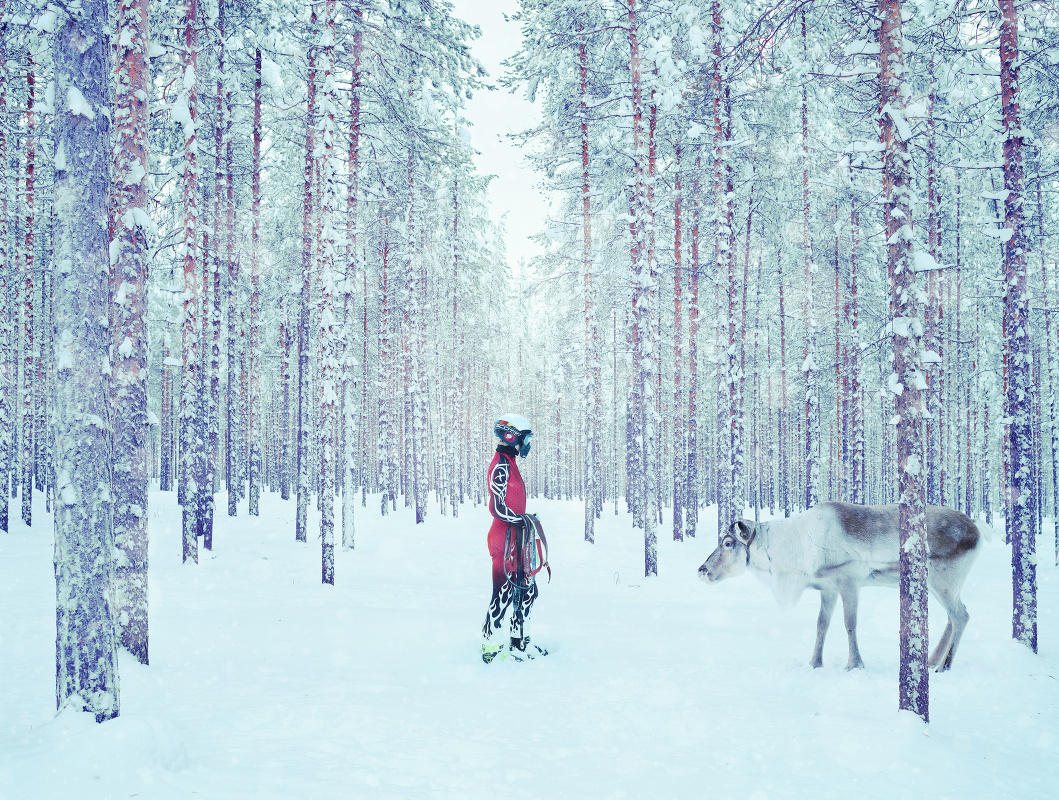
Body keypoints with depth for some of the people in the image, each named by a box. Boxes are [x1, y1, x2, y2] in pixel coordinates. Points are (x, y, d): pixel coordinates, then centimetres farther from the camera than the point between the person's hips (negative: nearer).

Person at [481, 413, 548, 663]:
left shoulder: (510, 464, 17)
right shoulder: (501, 467, -15)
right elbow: (498, 508, -20)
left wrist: (526, 522, 19)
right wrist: (524, 522, -18)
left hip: (515, 540, 10)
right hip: (504, 539, -10)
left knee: (527, 590, 13)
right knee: (504, 593, -5)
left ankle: (519, 642, 23)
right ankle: (490, 646, 4)